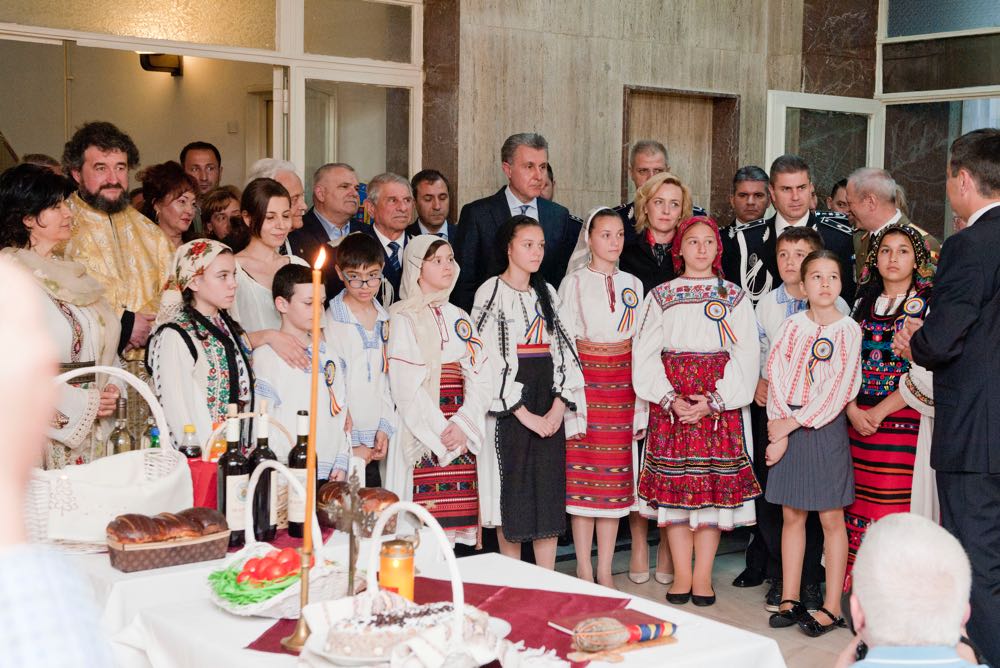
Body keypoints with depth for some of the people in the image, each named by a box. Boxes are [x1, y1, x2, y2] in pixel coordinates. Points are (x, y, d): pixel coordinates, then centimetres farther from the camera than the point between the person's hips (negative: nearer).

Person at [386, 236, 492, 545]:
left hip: (463, 434, 5)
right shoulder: (402, 317, 0)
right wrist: (440, 432, -13)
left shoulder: (459, 318, 17)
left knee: (455, 516, 1)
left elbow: (480, 375, 6)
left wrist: (462, 425, -9)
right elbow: (405, 383, -9)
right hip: (420, 433, -5)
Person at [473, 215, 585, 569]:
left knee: (549, 493, 5)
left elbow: (566, 350, 8)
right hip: (508, 408, -5)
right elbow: (489, 360, -12)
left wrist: (559, 407, -6)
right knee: (512, 492, -1)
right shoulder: (491, 292, -4)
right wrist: (524, 414, -15)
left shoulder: (547, 293, 13)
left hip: (549, 409, 5)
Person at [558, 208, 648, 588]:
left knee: (616, 479, 5)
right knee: (582, 477, 0)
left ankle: (605, 571, 13)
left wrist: (641, 407, 5)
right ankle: (584, 571, 9)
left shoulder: (633, 285, 10)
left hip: (622, 386, 3)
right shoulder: (573, 284, 0)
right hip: (585, 381, -3)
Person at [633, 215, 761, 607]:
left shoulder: (735, 297, 8)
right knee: (673, 486, 0)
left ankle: (702, 575, 7)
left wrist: (713, 402, -12)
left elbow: (746, 355, 0)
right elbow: (646, 354, 2)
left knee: (716, 486, -1)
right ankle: (681, 576, 9)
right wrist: (670, 398, -12)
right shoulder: (660, 296, 9)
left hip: (720, 404, 0)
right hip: (670, 403, 1)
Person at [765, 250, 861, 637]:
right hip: (787, 427, 3)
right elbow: (776, 376, -1)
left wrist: (793, 422, -13)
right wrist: (781, 428, -11)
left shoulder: (848, 330, -4)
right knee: (792, 516, 8)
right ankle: (789, 601, 16)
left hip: (826, 428, -3)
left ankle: (832, 607, 7)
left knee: (831, 519, 1)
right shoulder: (792, 326, 5)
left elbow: (840, 388, -11)